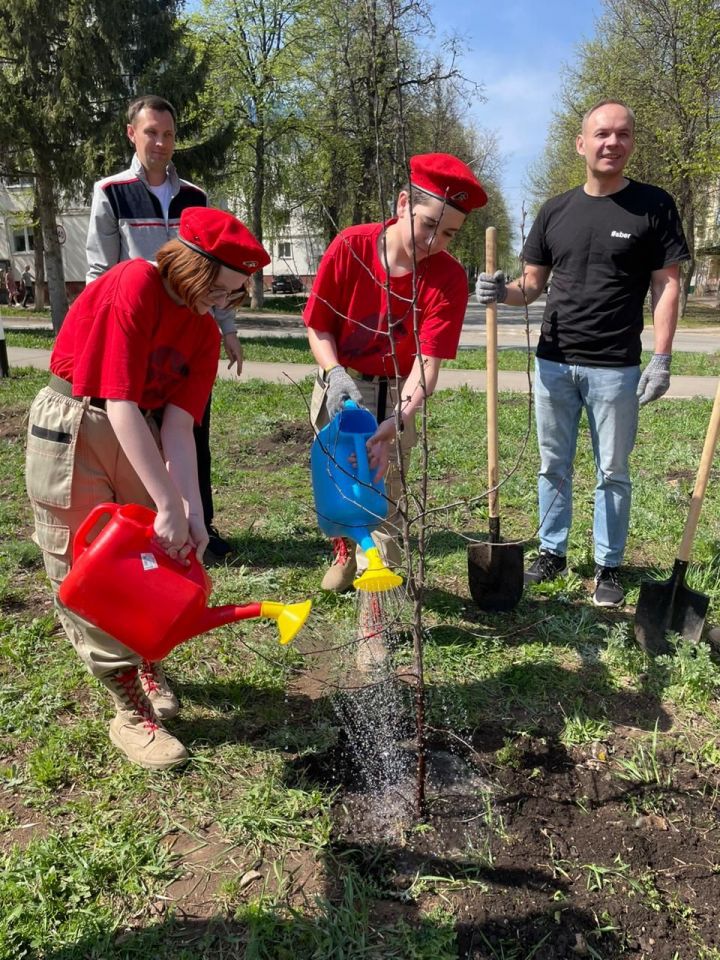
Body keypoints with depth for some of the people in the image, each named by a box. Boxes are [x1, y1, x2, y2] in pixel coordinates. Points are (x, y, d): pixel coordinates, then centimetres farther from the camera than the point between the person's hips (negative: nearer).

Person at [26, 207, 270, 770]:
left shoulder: (205, 333, -2)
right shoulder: (133, 287, -22)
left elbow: (178, 425, -9)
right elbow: (121, 406, -28)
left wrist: (193, 514, -20)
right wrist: (169, 506, -30)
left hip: (138, 435, 6)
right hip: (72, 428, -6)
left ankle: (147, 663, 35)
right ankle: (130, 712, 10)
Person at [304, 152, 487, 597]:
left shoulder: (449, 278, -20)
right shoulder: (350, 246, -17)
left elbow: (427, 363, -27)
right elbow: (319, 327, -8)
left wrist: (396, 422, -41)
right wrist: (336, 375, -26)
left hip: (394, 395, -2)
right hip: (339, 385, 2)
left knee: (382, 490, -11)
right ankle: (345, 552, 43)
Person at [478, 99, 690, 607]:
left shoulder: (653, 205, -1)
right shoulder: (555, 211, 8)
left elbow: (667, 286, -2)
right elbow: (533, 285, 10)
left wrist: (662, 359, -10)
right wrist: (503, 292, -13)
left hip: (616, 369, -3)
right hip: (553, 364, 3)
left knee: (613, 474, 7)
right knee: (554, 467, 12)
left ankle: (609, 566, 20)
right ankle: (553, 552, 27)